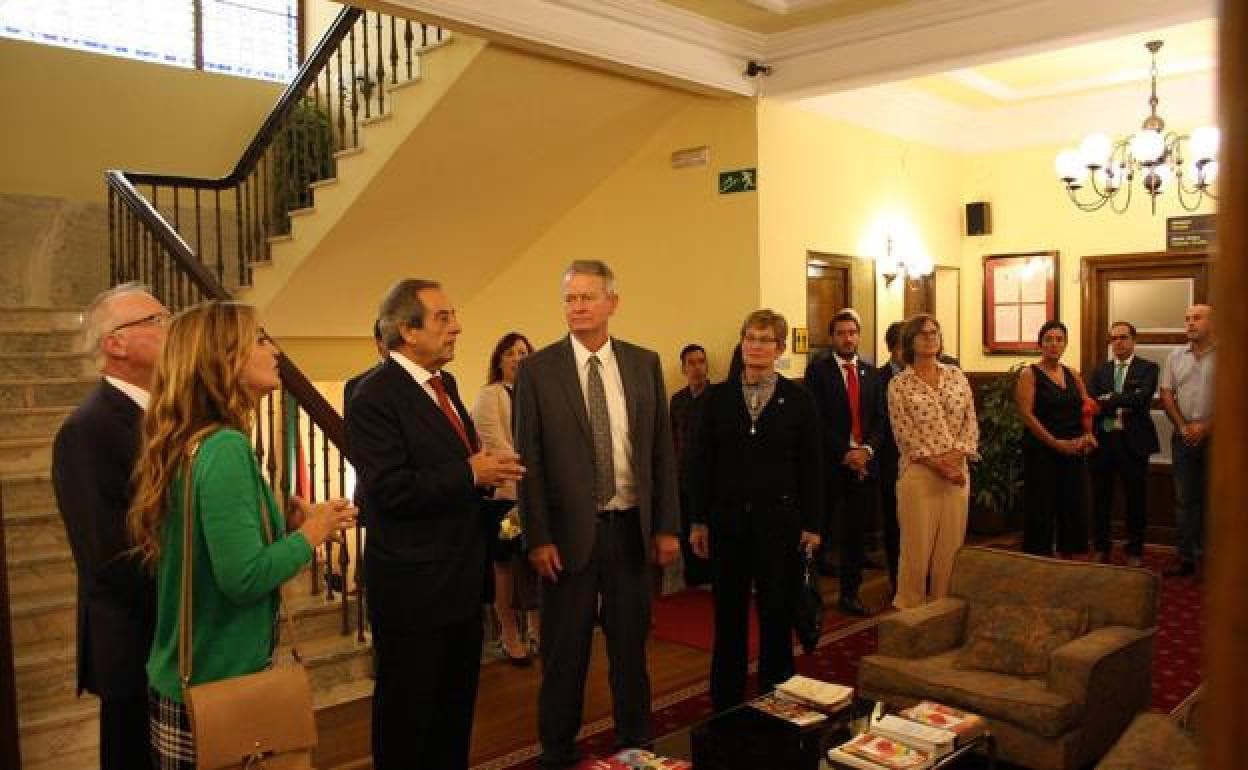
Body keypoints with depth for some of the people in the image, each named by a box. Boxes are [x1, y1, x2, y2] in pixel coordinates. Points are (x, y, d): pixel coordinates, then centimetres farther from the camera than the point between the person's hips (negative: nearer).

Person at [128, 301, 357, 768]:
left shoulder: (190, 445, 6)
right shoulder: (226, 448, -22)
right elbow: (244, 579, -26)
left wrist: (286, 524, 3)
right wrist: (310, 533, -13)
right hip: (221, 691, -9)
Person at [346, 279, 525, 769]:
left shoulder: (445, 385, 11)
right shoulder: (375, 396, -17)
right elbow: (386, 490, -26)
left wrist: (488, 470, -1)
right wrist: (470, 474, -22)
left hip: (462, 577, 8)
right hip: (413, 584, -8)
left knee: (457, 704, 20)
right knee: (409, 712, 8)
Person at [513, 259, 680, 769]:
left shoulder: (645, 363, 2)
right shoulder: (538, 369, -5)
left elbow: (662, 448, 4)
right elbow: (529, 459, -6)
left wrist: (667, 526, 1)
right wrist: (538, 537, -10)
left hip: (632, 528, 2)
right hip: (570, 531, -2)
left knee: (631, 646, 16)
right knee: (564, 653, 12)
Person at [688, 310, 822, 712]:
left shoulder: (798, 398, -1)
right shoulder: (718, 396, 2)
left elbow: (810, 464, 0)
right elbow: (703, 461, 4)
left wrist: (812, 524, -2)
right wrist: (699, 520, 2)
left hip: (779, 519, -1)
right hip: (728, 519, 1)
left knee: (777, 615, 8)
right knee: (728, 614, 10)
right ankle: (725, 703, 24)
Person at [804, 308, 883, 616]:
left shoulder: (870, 372, 12)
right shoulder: (818, 370, -1)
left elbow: (879, 418, 9)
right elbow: (817, 419, -9)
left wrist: (866, 449, -7)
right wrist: (845, 452, -13)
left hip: (864, 462, 4)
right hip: (829, 462, -4)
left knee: (856, 533, 8)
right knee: (821, 529, 1)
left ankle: (850, 594, 18)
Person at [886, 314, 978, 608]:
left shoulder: (956, 375, 9)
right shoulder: (898, 384, -2)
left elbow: (970, 421, 6)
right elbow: (904, 434, -7)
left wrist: (955, 456, -9)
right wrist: (936, 463, -13)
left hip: (957, 471, 4)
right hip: (918, 472, -4)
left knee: (951, 543, 8)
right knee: (917, 545, 1)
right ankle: (909, 608, 16)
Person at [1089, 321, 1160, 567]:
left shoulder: (1148, 368, 2)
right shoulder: (1100, 370, 11)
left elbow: (1142, 398, -15)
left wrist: (1109, 400, -14)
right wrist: (1123, 405, -15)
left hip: (1133, 441, -3)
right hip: (1103, 439, 3)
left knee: (1135, 499, 6)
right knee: (1101, 498, 9)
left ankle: (1134, 551, 19)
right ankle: (1102, 549, 21)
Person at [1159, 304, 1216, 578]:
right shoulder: (1175, 357, 9)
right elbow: (1166, 396, 7)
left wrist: (1206, 427, -11)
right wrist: (1184, 426, -4)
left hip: (1214, 437, -4)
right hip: (1183, 438, 4)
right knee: (1183, 498, 7)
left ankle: (1207, 557, 10)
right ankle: (1186, 557, 14)